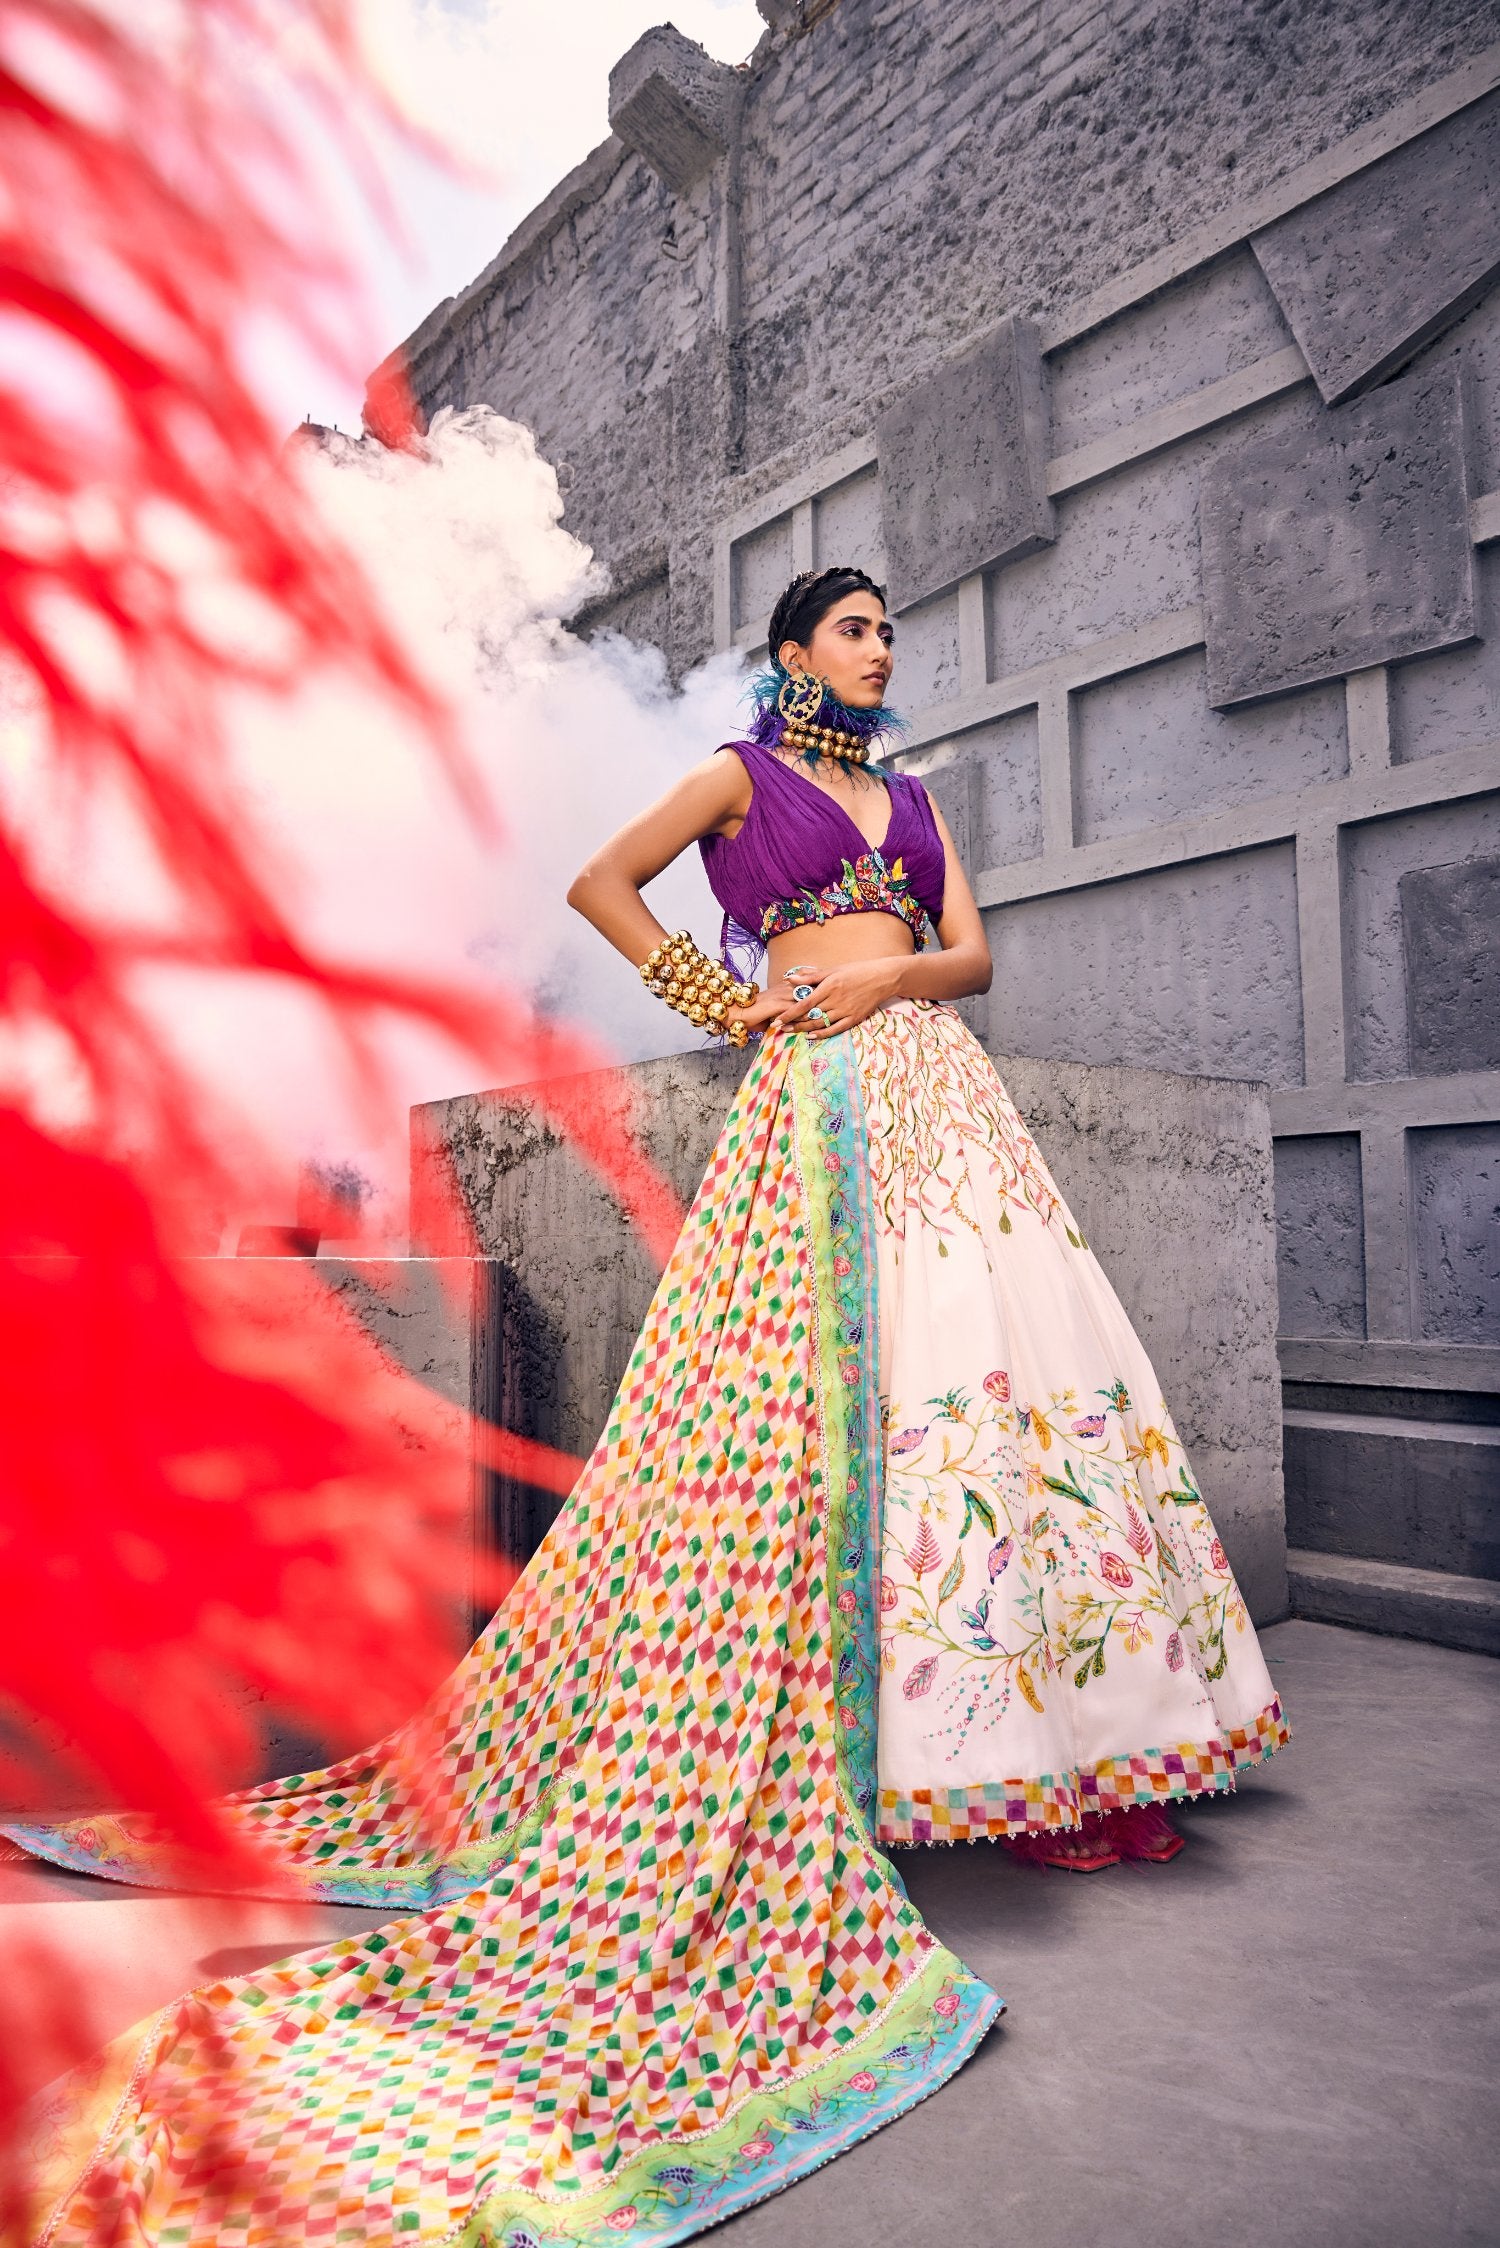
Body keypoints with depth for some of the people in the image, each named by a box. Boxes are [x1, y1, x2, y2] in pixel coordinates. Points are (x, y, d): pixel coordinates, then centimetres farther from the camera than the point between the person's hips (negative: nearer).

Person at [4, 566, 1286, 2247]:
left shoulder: (913, 797, 26)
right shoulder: (742, 772, 13)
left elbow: (974, 950, 17)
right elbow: (601, 881, 9)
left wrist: (891, 973, -4)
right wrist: (713, 994, 0)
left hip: (940, 1091, 5)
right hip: (817, 1095, -5)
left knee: (1003, 1357, -3)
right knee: (823, 1388, -11)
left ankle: (1049, 1729, 5)